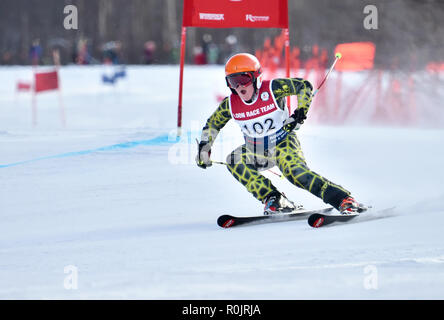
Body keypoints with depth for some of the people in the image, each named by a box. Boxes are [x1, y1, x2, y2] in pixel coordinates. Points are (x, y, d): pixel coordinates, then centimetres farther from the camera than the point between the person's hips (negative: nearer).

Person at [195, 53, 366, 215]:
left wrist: (301, 112, -19)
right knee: (234, 162, -25)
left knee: (296, 171, -32)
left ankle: (344, 200, -30)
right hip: (256, 152, 5)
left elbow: (304, 86, -11)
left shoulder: (272, 89, -20)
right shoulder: (230, 104, -9)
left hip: (283, 143, -4)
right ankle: (273, 199, -22)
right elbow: (212, 124, 9)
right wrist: (203, 148, 1)